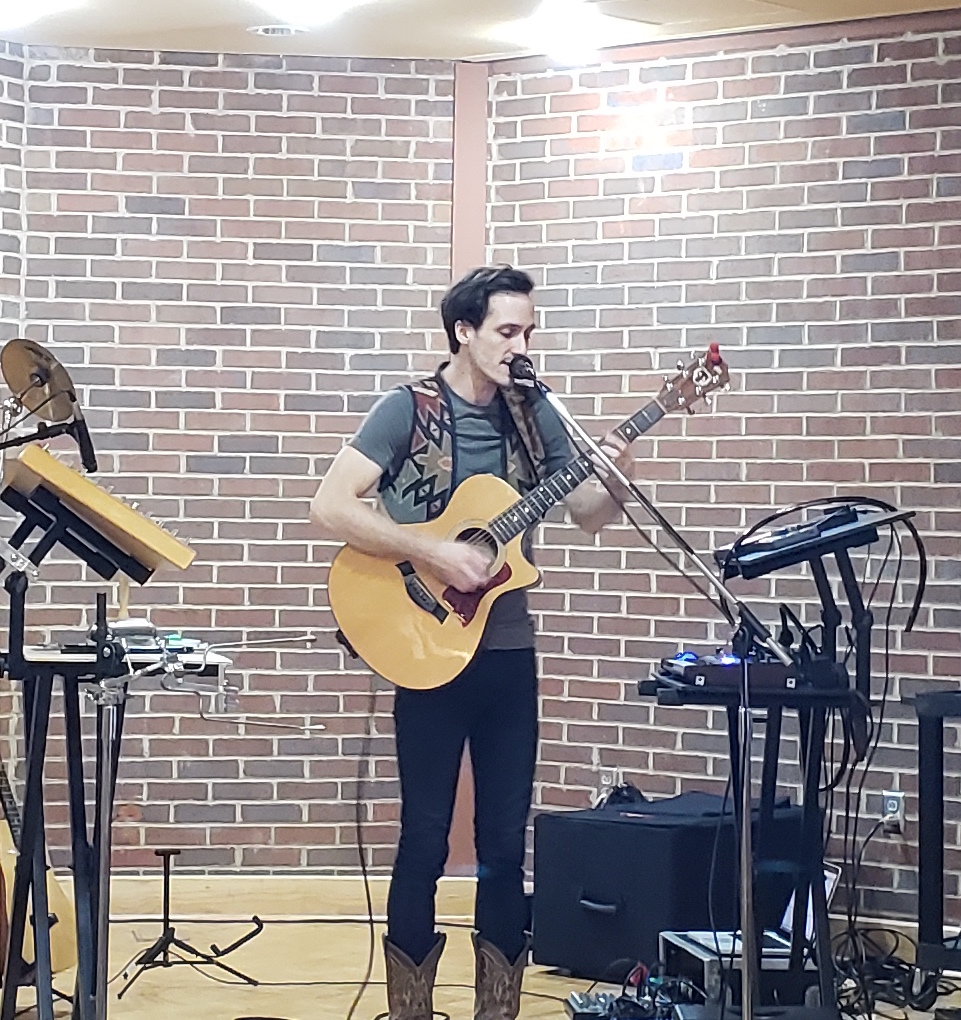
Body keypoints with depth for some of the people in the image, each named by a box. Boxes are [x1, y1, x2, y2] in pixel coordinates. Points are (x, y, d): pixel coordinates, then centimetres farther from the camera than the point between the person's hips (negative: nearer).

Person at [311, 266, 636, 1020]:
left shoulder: (534, 416, 6)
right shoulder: (408, 410, -9)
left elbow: (588, 515, 11)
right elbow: (330, 507, -17)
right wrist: (434, 553, -22)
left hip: (509, 652, 5)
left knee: (507, 843, 9)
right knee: (425, 841, 1)